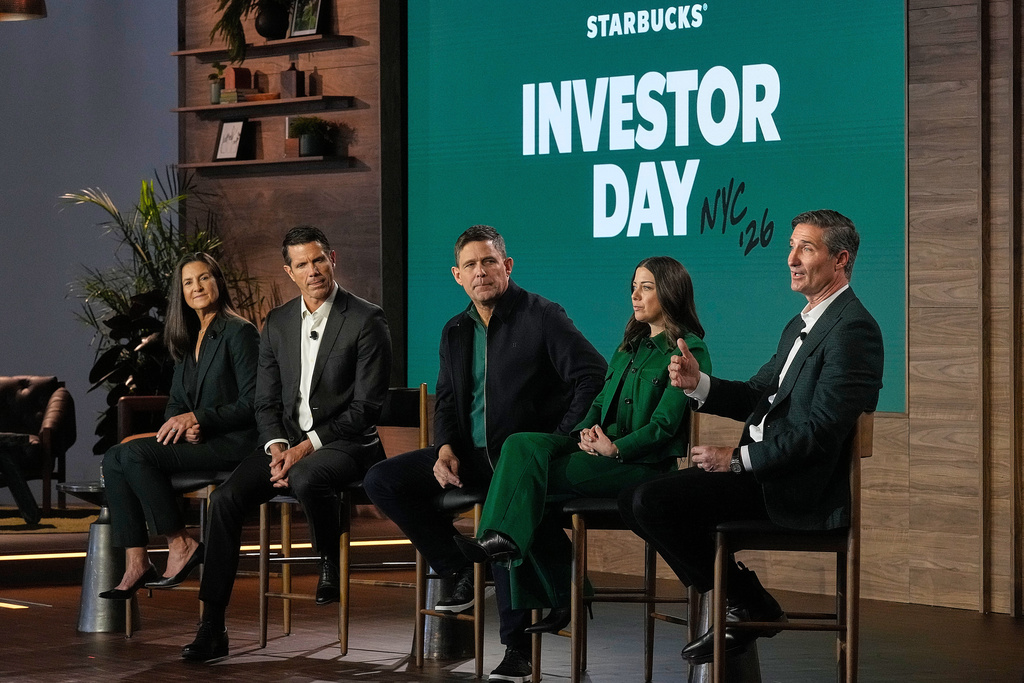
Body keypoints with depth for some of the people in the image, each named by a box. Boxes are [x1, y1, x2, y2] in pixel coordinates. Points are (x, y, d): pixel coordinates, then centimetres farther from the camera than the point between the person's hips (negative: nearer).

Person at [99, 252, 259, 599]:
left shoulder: (239, 333, -6)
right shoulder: (188, 340, 19)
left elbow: (252, 404, -13)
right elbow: (175, 404, 19)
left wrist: (197, 418, -17)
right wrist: (183, 426, -5)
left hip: (233, 441, -8)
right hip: (194, 440, 8)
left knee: (135, 454, -25)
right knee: (114, 458, -12)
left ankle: (181, 544, -16)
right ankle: (136, 563, -19)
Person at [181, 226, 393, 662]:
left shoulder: (366, 321, -6)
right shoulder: (277, 324, 12)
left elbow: (366, 407, -11)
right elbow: (266, 402, 12)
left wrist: (307, 446, -18)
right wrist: (276, 446, -9)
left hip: (344, 443, -5)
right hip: (286, 441, 5)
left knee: (305, 479, -38)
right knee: (226, 498, -18)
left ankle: (331, 561, -7)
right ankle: (212, 627, -17)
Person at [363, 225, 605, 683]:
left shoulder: (541, 316, -6)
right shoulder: (456, 331, 15)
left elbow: (594, 375, -13)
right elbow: (447, 400, 20)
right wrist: (445, 449, -2)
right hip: (471, 454, 7)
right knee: (382, 481, -7)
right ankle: (458, 572, 5)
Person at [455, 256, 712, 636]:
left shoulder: (690, 352, -3)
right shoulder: (630, 346, 23)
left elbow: (664, 425, -11)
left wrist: (616, 448, -23)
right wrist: (587, 431, -3)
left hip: (643, 461, -8)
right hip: (601, 449, 8)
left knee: (528, 475, -24)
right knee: (522, 445, -20)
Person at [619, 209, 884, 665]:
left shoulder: (851, 329, -14)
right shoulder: (801, 326, 20)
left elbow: (821, 434, -21)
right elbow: (756, 397, 18)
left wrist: (737, 459, -17)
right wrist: (698, 383, -1)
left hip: (800, 490, -10)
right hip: (761, 468, 10)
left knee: (651, 502, -19)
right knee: (637, 499, 4)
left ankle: (750, 606, -2)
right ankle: (737, 606, 9)